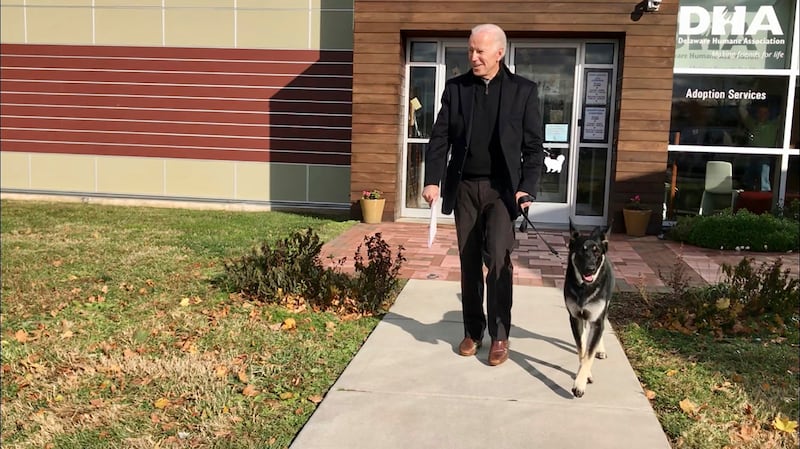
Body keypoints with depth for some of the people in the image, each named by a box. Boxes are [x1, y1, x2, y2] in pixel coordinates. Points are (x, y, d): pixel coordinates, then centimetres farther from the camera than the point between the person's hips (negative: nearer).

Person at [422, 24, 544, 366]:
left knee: (498, 259, -11)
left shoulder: (523, 91, -1)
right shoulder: (455, 88, 5)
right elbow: (440, 138, 3)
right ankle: (473, 331, 21)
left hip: (502, 188, -2)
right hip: (464, 188, 3)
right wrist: (432, 180, -9)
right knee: (469, 263, 8)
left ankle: (500, 335, 3)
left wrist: (528, 188, -11)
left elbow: (534, 146, -1)